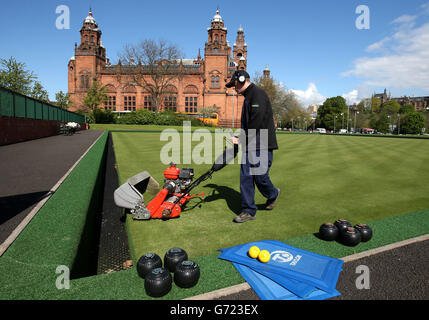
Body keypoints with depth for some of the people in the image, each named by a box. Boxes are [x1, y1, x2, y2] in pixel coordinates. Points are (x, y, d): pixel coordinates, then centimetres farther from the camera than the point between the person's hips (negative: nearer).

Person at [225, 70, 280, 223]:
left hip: (262, 145, -9)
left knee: (259, 176, -6)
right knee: (246, 177, 4)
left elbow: (256, 122, -19)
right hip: (249, 145, 9)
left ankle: (273, 194, 26)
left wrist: (241, 139, -14)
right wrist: (241, 140, 11)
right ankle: (248, 211, 11)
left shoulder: (258, 94, -9)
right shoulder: (248, 97, 22)